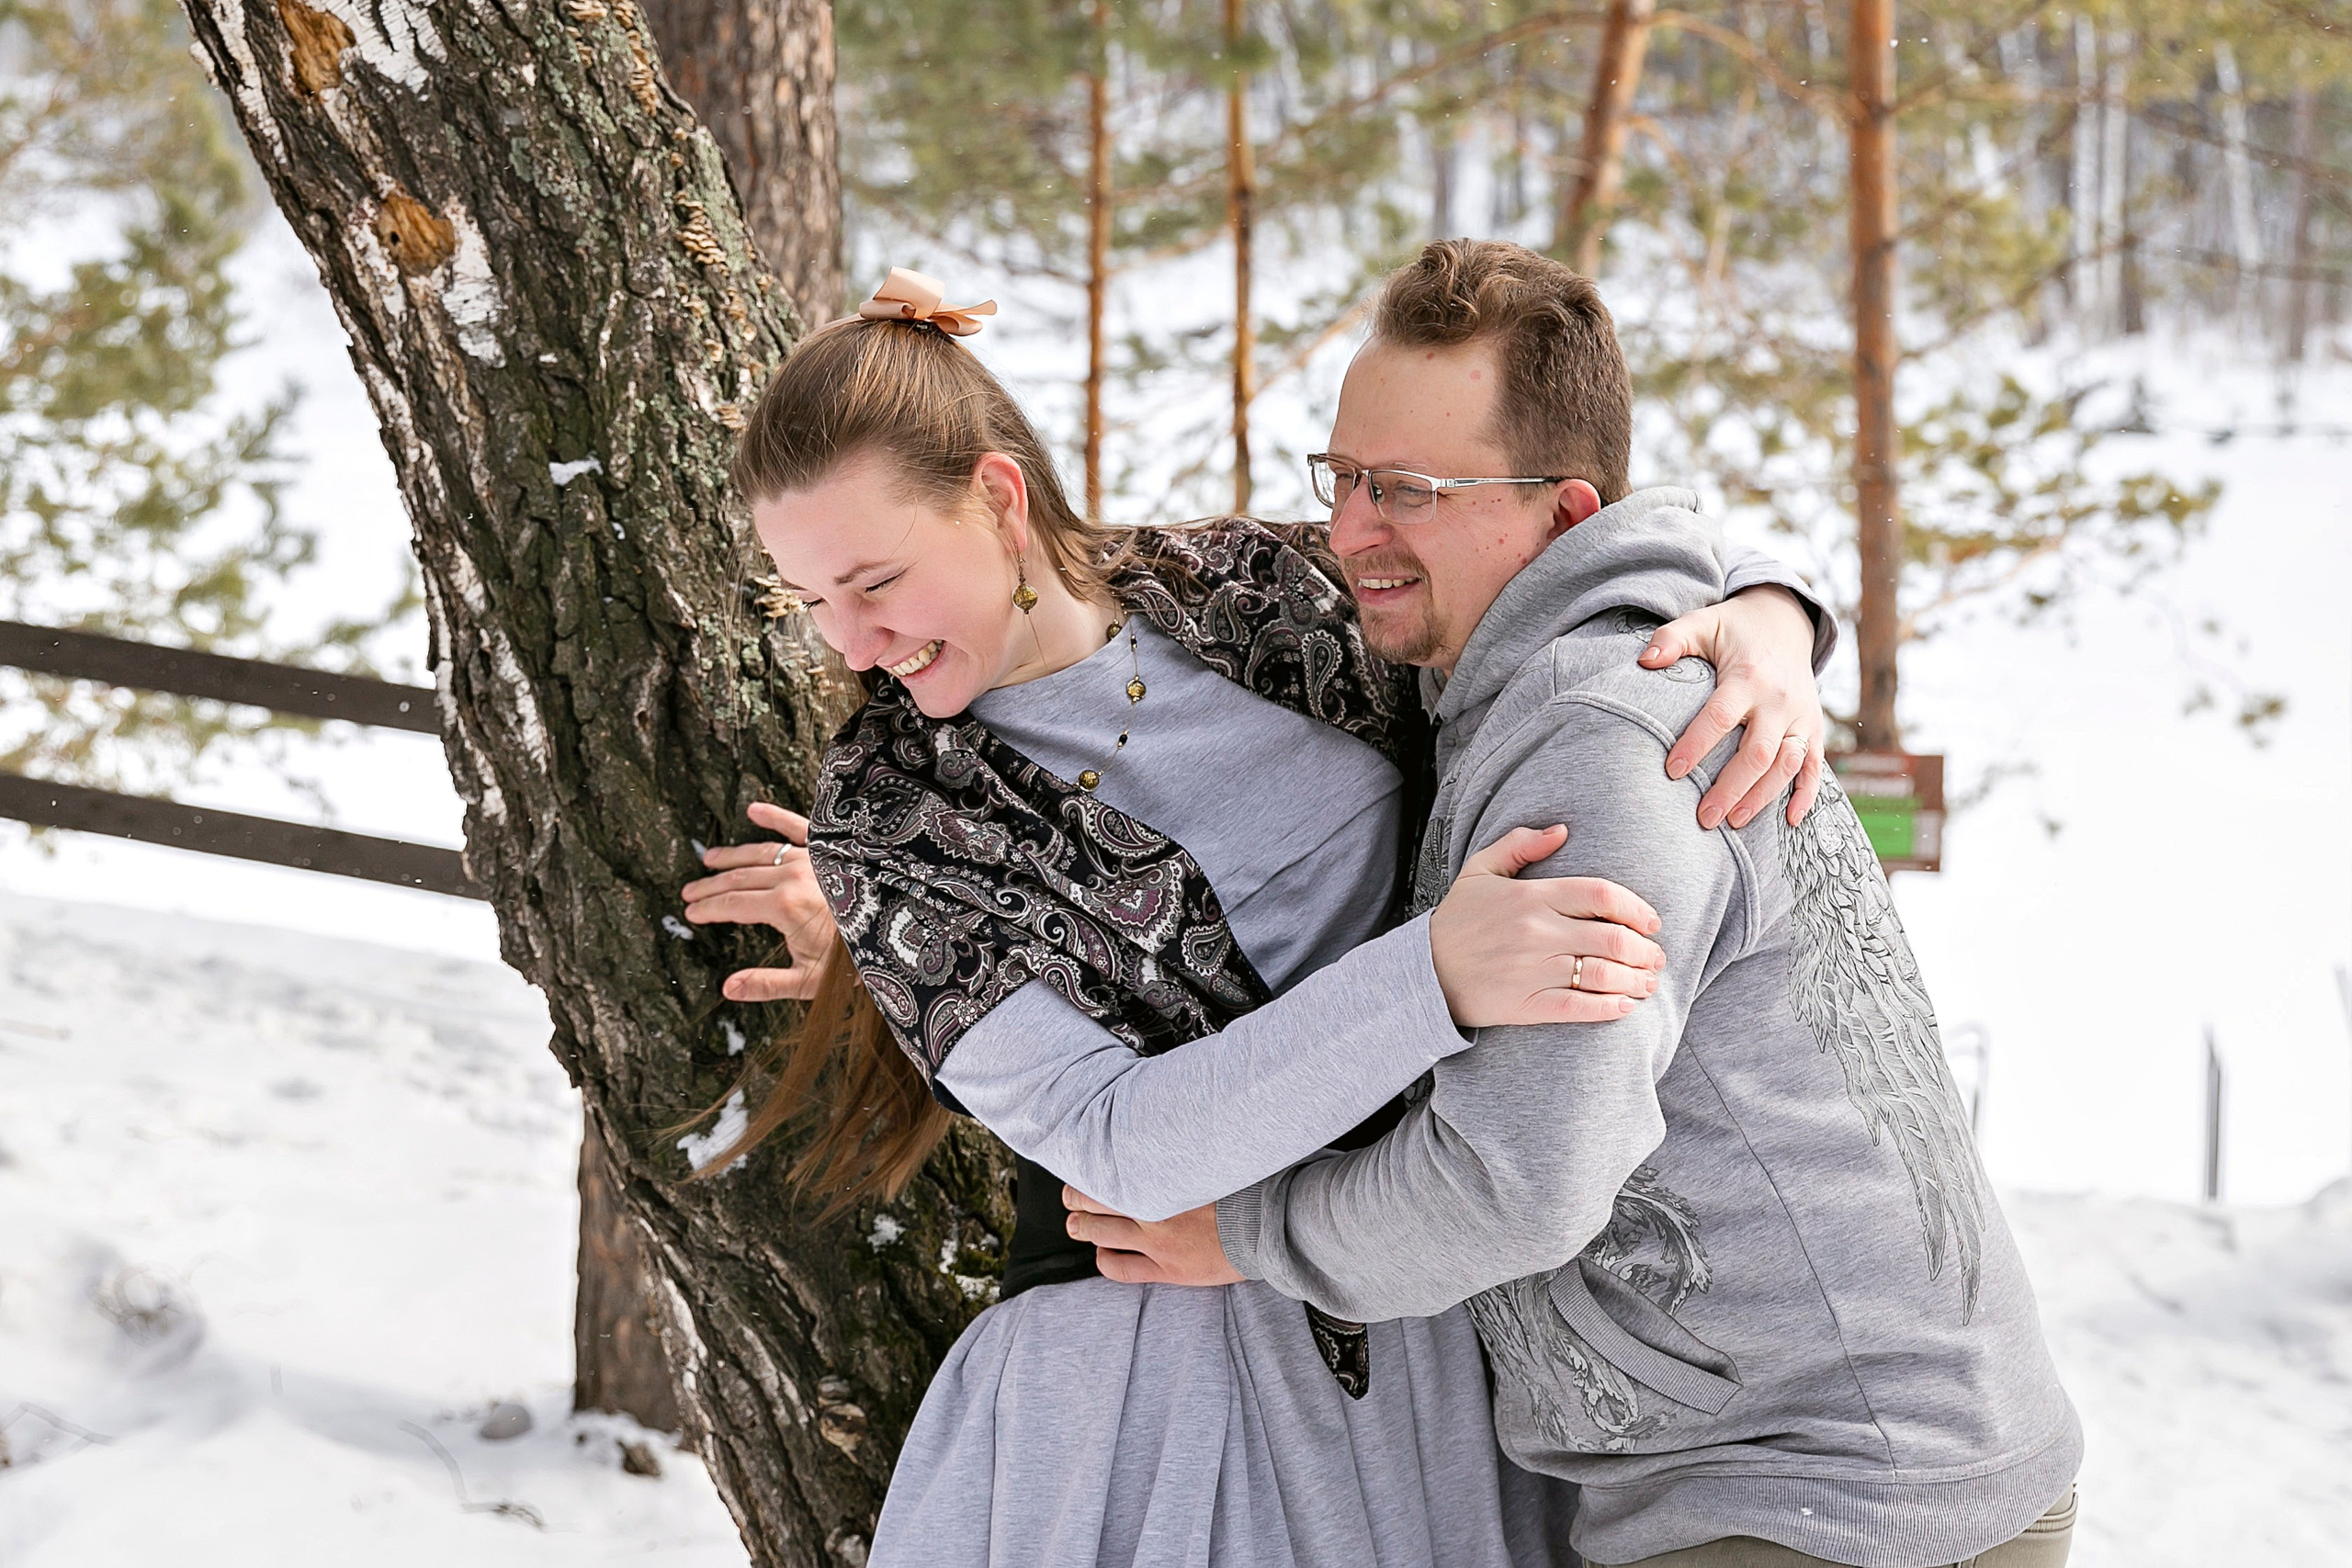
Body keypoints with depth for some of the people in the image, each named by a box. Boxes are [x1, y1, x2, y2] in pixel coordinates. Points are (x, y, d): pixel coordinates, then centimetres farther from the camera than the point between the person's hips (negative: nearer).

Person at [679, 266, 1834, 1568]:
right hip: (1138, 1359, -2)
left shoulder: (1262, 592, 2)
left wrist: (1765, 627, -13)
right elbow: (1119, 1139, -16)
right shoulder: (882, 825, -5)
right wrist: (1436, 976, -27)